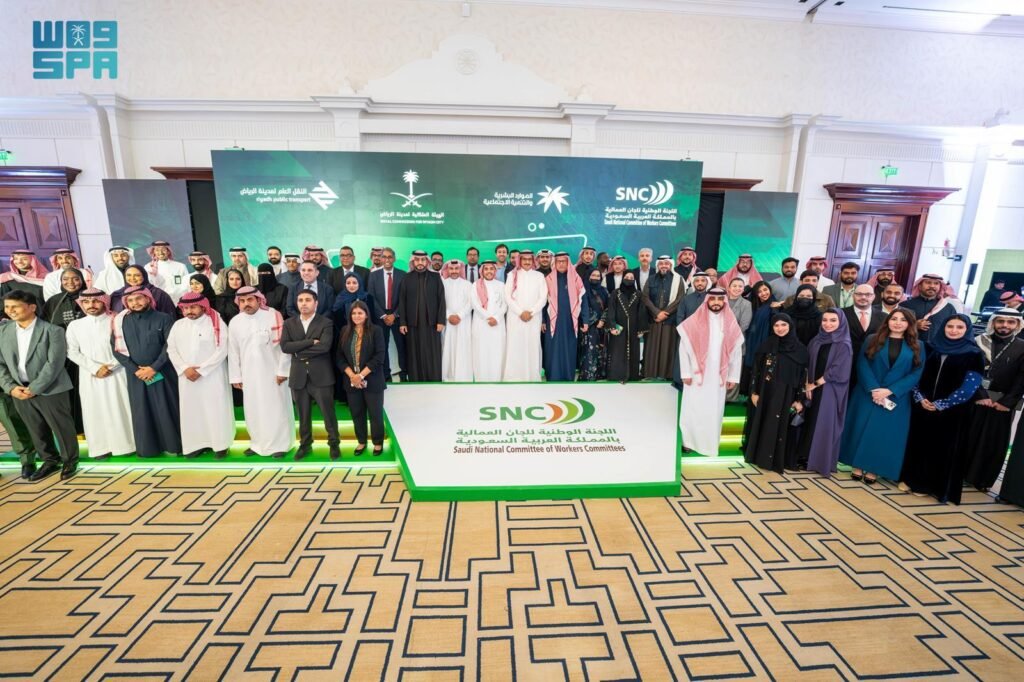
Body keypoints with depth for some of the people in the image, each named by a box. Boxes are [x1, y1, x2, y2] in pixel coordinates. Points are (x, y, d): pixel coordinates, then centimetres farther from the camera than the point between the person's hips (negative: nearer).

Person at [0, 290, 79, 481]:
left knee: (61, 428, 5)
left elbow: (54, 364, -15)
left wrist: (34, 388, -15)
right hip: (19, 391, 5)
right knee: (36, 430, 15)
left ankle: (70, 461, 23)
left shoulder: (52, 331, -11)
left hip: (50, 390, -5)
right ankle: (51, 460, 31)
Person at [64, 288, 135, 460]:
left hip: (116, 373, -2)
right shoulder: (75, 325, 7)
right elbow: (72, 352, 2)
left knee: (119, 409, 1)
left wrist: (111, 366, -12)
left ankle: (125, 444, 9)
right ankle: (101, 447, 10)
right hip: (89, 376, 2)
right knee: (95, 411, 4)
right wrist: (95, 368, -9)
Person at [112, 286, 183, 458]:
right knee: (141, 412, 7)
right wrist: (135, 369, -7)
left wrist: (154, 368, -13)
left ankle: (175, 445, 11)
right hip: (136, 375, 3)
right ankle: (147, 448, 17)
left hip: (162, 372, -2)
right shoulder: (121, 321, 5)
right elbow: (117, 348, 3)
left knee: (167, 409, 1)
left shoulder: (163, 318, -2)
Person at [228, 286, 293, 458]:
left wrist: (283, 370, -11)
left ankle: (280, 444, 13)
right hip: (249, 374, 4)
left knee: (276, 408, 3)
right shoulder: (235, 322, 3)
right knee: (253, 410, 10)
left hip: (272, 372, -3)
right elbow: (233, 352, 8)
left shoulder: (273, 316, -8)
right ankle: (258, 443, 25)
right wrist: (235, 376, 7)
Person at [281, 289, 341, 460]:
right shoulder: (289, 323, 8)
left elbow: (324, 346, -18)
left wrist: (299, 351, -10)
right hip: (298, 377, 3)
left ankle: (334, 444, 21)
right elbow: (284, 347, -7)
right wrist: (310, 342, -15)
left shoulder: (326, 323, -3)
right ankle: (305, 444, 31)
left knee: (328, 412, 5)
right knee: (303, 414, 15)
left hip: (321, 376, -3)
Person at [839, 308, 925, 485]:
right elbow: (862, 365, -4)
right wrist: (873, 389, -15)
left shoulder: (917, 346, 5)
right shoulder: (872, 340, 3)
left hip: (896, 398, 0)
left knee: (885, 432, 3)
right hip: (867, 394, 0)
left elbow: (916, 373, -2)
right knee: (861, 428, 2)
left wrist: (890, 391, -14)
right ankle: (858, 466, 13)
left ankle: (873, 469, 14)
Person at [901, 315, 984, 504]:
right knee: (918, 442, 9)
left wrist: (940, 404, -13)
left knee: (943, 447, 6)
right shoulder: (930, 348, 4)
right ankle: (911, 479, 21)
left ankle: (935, 486, 18)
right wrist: (920, 398, -9)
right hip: (922, 406, 3)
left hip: (951, 411, -3)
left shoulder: (974, 355, -4)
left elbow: (969, 387, -9)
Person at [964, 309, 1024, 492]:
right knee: (967, 438, 4)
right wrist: (979, 395, -12)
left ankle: (982, 479, 18)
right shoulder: (978, 342, 1)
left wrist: (1007, 402, -10)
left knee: (994, 442, 6)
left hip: (1002, 404, 1)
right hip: (973, 399, -1)